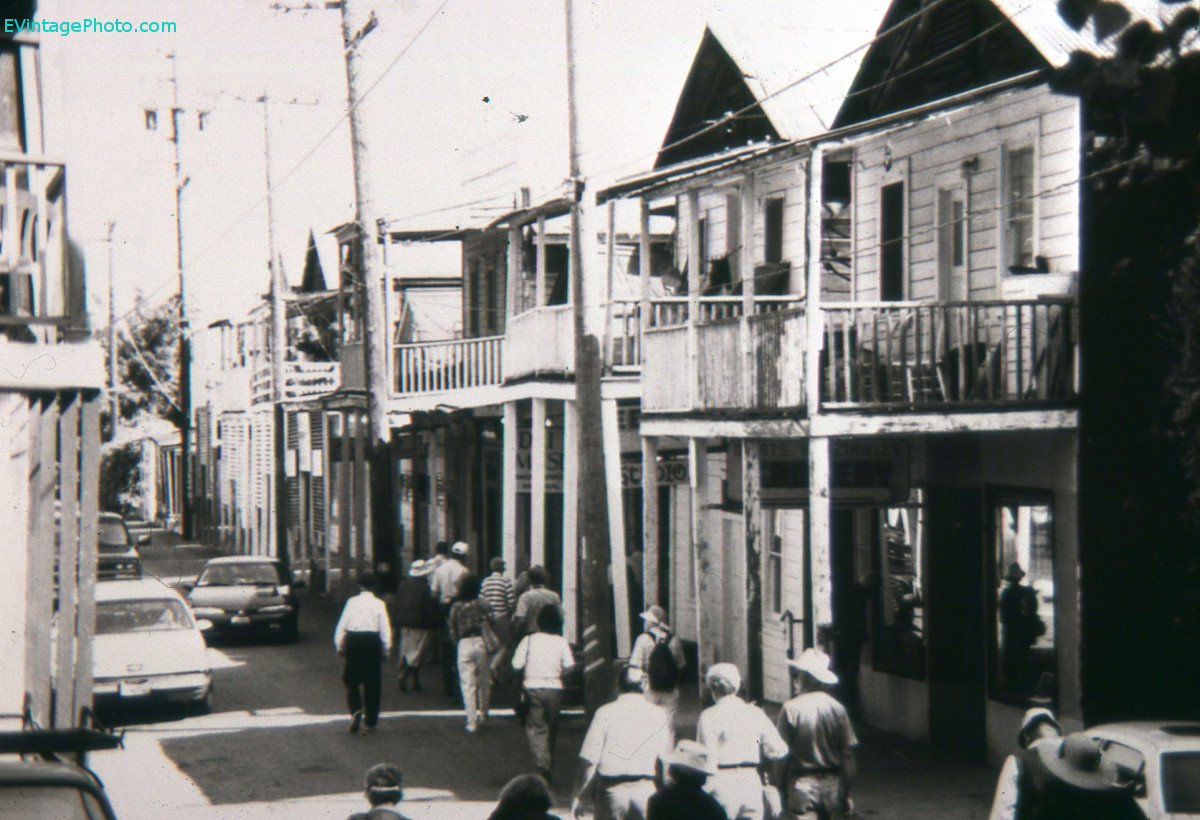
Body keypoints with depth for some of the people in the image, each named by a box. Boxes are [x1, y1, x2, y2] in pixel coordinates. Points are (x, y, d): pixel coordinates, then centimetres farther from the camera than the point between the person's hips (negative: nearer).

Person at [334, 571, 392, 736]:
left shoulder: (352, 602, 0)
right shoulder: (379, 604, -2)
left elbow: (341, 626, 1)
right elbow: (385, 630, -4)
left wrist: (339, 646, 10)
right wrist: (386, 649, 5)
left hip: (353, 641, 1)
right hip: (372, 641, 0)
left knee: (351, 679, 14)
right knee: (372, 683, 7)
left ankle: (355, 711, -10)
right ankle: (370, 722, 9)